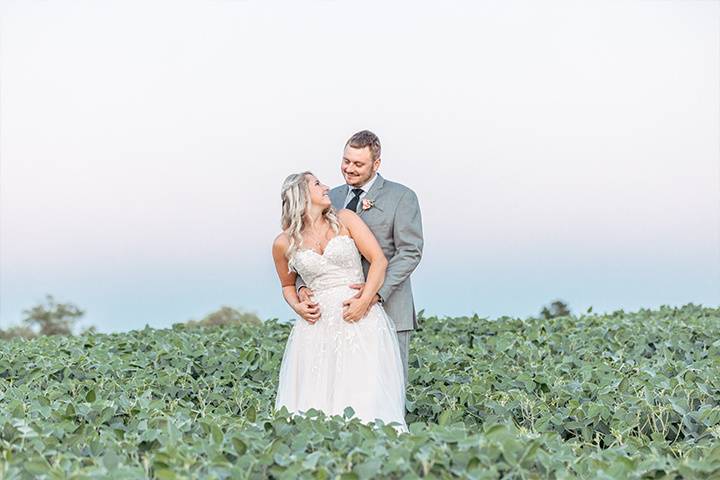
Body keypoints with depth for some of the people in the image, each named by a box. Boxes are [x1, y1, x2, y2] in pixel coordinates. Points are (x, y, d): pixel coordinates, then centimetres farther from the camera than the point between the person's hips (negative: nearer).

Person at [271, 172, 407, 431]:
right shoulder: (283, 244, 9)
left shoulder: (345, 219, 6)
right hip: (318, 326, 1)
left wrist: (364, 300, -11)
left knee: (366, 400, -10)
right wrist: (297, 306, 3)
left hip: (361, 320, -1)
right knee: (312, 408, -6)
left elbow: (379, 260, 1)